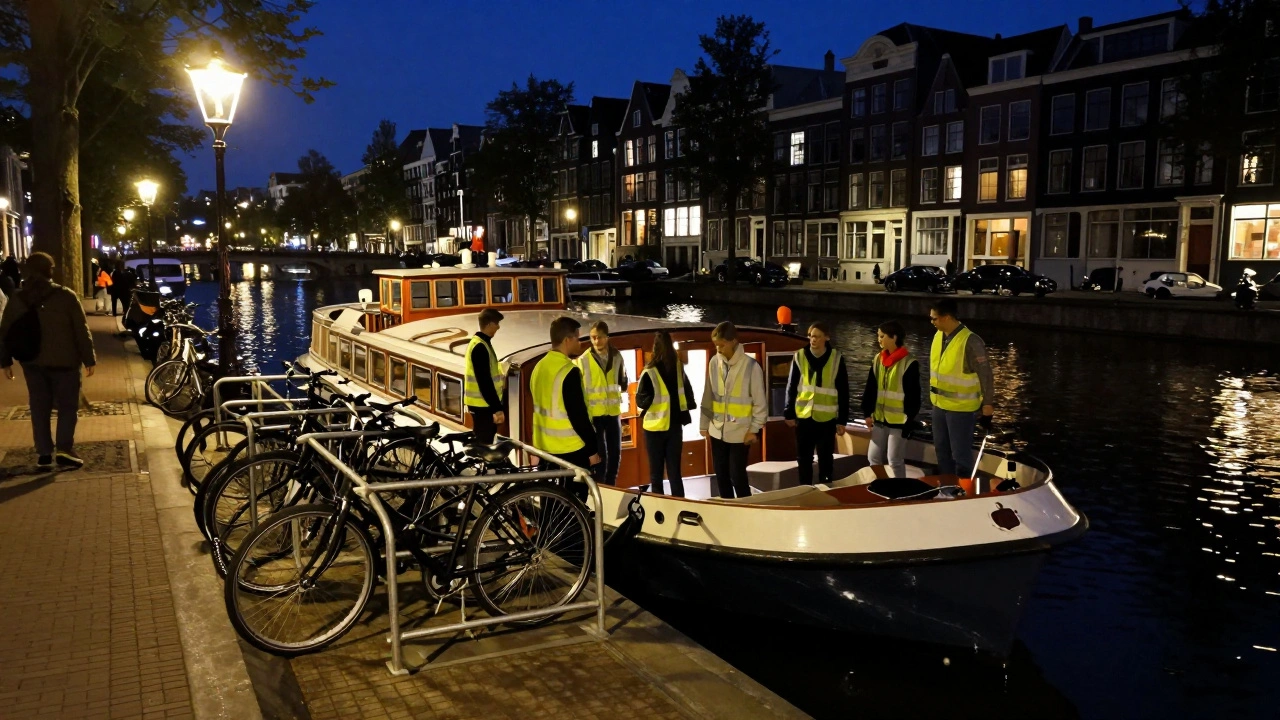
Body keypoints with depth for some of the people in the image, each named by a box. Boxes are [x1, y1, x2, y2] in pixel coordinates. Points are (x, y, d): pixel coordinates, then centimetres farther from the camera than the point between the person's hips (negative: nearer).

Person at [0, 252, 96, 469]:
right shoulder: (66, 296, -8)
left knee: (39, 407, 11)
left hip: (32, 361, 4)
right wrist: (89, 359, -3)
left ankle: (44, 453, 11)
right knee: (67, 405, 3)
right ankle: (64, 450, -9)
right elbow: (82, 331, -8)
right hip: (63, 361, -3)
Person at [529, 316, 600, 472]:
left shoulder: (539, 367, 8)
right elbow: (578, 415, -20)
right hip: (570, 450, -8)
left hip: (544, 447, 8)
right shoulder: (569, 372, -19)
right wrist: (591, 449, -11)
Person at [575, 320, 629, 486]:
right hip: (594, 413, -4)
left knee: (615, 453, 11)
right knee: (600, 455, -1)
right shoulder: (583, 360, -8)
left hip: (613, 412, 4)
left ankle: (610, 487, 25)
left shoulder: (616, 356, 3)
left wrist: (624, 383, -3)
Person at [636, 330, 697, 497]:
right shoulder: (679, 368, 1)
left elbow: (641, 400, -13)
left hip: (656, 427, -4)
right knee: (675, 472, 11)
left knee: (656, 473, 5)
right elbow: (688, 395, 7)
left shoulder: (650, 372, -15)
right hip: (675, 425, 4)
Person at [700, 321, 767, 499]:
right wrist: (705, 424, 11)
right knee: (721, 474, 12)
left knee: (737, 474, -2)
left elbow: (759, 401, -8)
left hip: (740, 431, -5)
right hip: (717, 429, 5)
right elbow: (708, 396, 9)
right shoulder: (714, 363, 1)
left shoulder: (750, 365, -12)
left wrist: (754, 429, -9)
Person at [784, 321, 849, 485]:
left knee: (825, 459, 8)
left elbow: (843, 392, 0)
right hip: (803, 416, 2)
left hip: (827, 418, -2)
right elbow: (791, 387, 6)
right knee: (804, 459, 9)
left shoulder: (836, 358, -3)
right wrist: (789, 413, 2)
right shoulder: (799, 356, 1)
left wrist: (842, 420, -2)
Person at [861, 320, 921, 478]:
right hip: (880, 419, 7)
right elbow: (870, 388, 11)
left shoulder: (909, 362, -12)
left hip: (898, 421, -7)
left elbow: (913, 395, -11)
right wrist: (867, 412, 7)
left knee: (894, 460, -2)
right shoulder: (878, 359, 8)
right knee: (873, 457, 10)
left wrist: (909, 420, -12)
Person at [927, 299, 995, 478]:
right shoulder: (938, 336, 0)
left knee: (960, 454, 1)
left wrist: (988, 405, -13)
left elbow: (985, 376, -16)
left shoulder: (970, 342, -22)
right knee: (942, 450, 19)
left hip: (960, 407, -7)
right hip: (939, 404, 8)